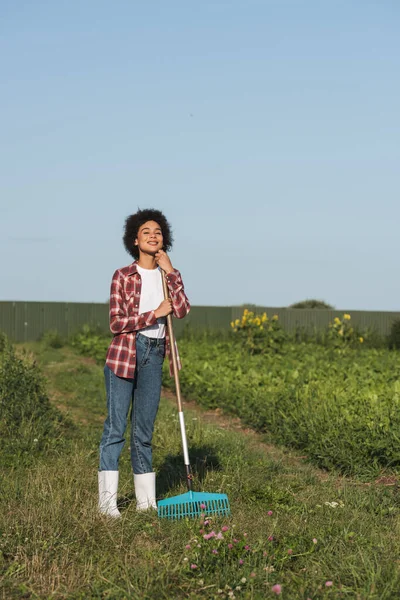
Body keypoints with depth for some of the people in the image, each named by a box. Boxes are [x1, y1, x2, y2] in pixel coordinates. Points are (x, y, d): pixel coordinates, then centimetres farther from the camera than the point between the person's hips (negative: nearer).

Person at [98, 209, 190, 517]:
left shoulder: (170, 276, 11)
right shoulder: (123, 276, -1)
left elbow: (183, 310, -8)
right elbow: (116, 323, -9)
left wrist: (170, 272, -9)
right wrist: (155, 314, -11)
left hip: (154, 356, 4)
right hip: (124, 353, -4)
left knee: (144, 430, 9)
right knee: (116, 425, -4)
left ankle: (146, 499, 15)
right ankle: (107, 500, 0)